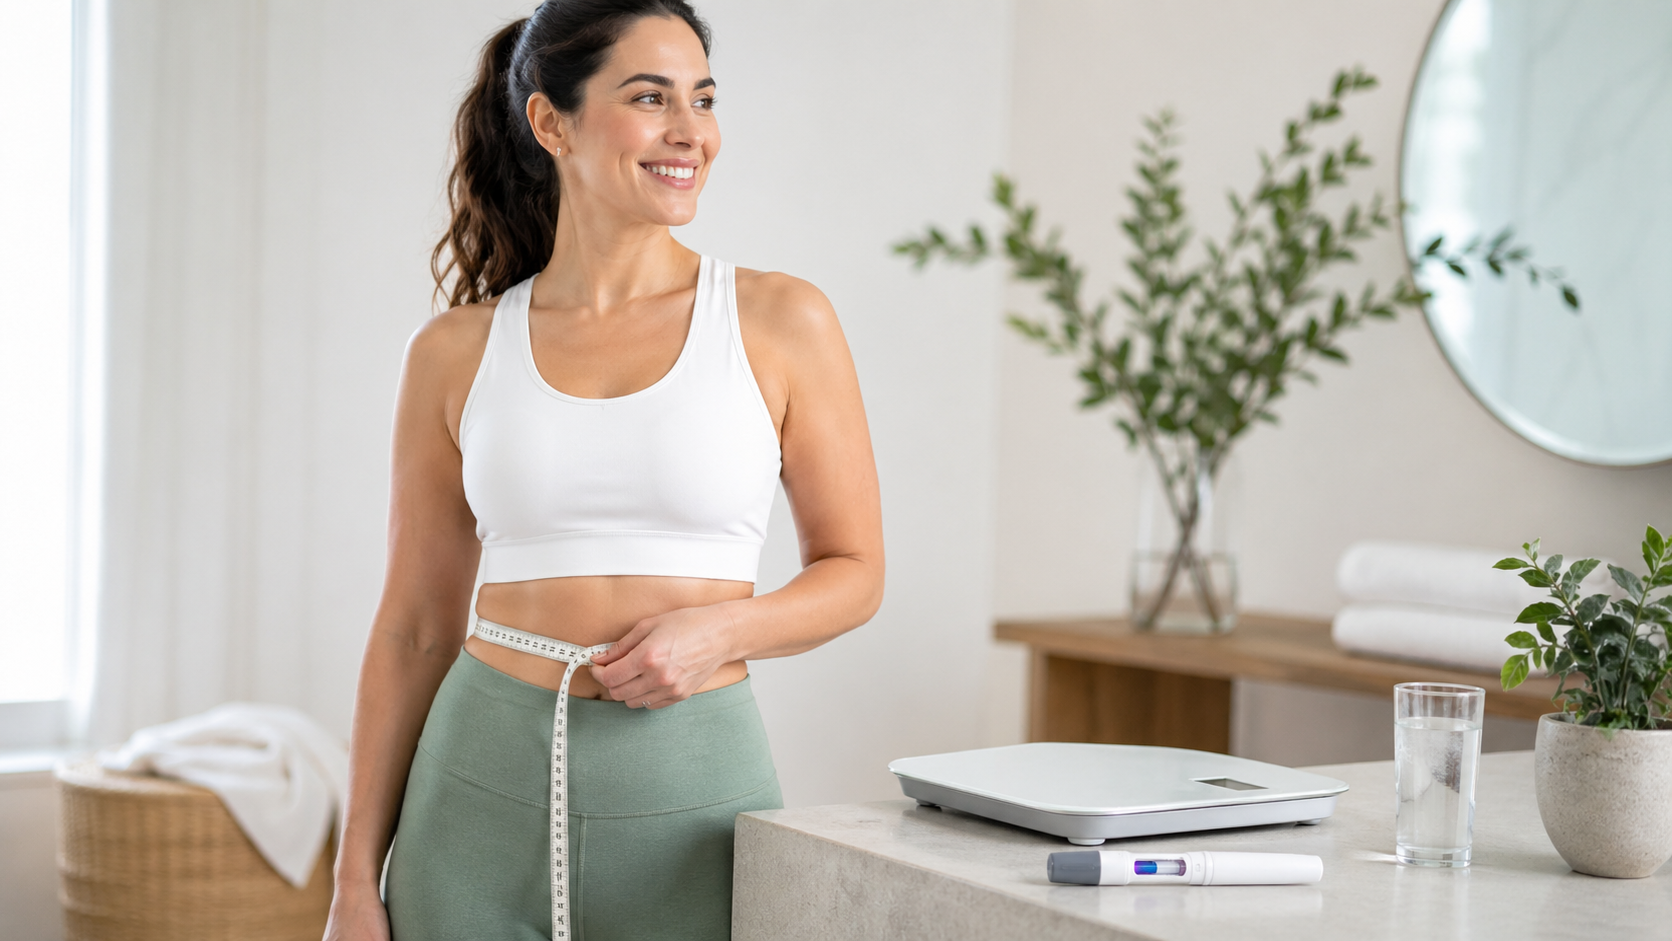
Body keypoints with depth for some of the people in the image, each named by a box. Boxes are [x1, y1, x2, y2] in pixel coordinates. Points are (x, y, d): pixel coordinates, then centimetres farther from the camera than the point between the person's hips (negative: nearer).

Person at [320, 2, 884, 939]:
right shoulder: (457, 352, 2)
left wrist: (721, 628, -14)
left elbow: (854, 570, 5)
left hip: (693, 793, -1)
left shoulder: (781, 323, -2)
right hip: (483, 793, 1)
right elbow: (414, 626, 7)